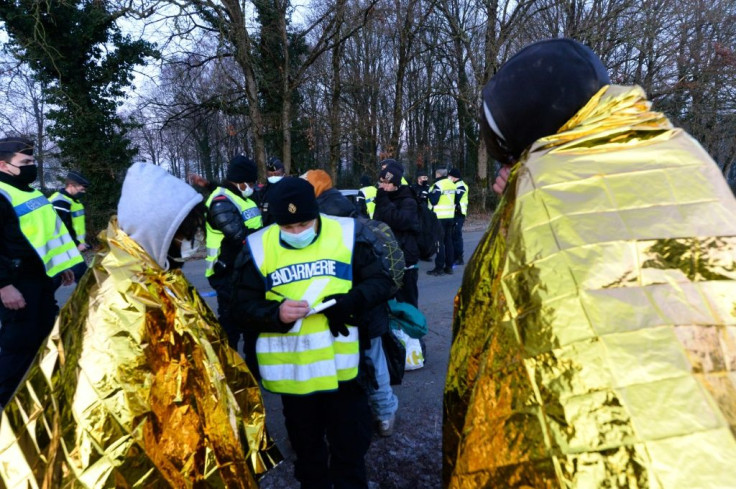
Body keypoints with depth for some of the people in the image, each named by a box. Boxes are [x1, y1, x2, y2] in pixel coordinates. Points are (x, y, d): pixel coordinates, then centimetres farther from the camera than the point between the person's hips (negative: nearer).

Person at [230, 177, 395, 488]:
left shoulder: (348, 234, -6)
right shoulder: (257, 248, -4)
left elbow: (381, 282, -2)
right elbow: (245, 309, -2)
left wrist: (350, 302, -20)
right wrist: (276, 313, -23)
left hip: (343, 366, -1)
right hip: (291, 370, 1)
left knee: (350, 445, 17)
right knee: (306, 448, 24)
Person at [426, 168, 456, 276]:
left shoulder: (438, 185, -13)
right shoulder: (452, 185, 12)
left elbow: (433, 201, -16)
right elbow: (455, 200, 16)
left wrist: (430, 193, -2)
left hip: (439, 217, -7)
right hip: (450, 217, 7)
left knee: (439, 242, -5)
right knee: (448, 241, 11)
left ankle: (439, 268, -4)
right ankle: (449, 266, 15)